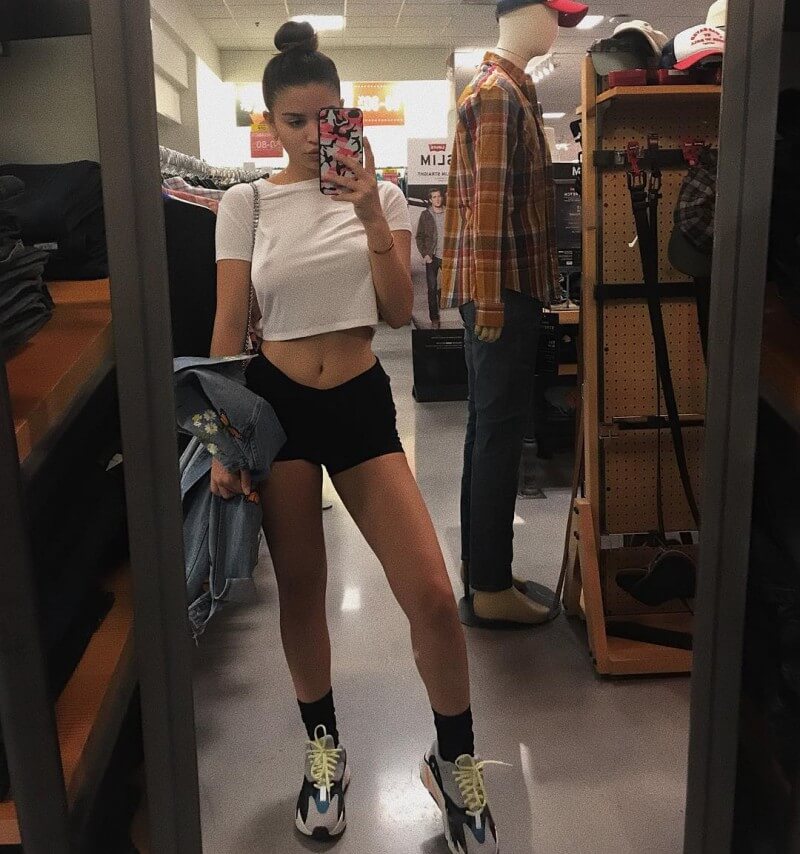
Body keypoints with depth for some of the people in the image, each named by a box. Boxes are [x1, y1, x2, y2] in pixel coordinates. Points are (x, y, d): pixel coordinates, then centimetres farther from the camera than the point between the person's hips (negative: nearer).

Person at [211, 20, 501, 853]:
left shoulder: (382, 194, 4)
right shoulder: (245, 204, 1)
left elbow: (399, 312, -4)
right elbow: (229, 328, 1)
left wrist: (369, 215, -15)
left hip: (362, 402, 0)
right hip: (276, 403, 0)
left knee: (432, 595, -7)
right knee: (300, 587, 9)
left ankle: (455, 760, 18)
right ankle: (323, 744, 35)